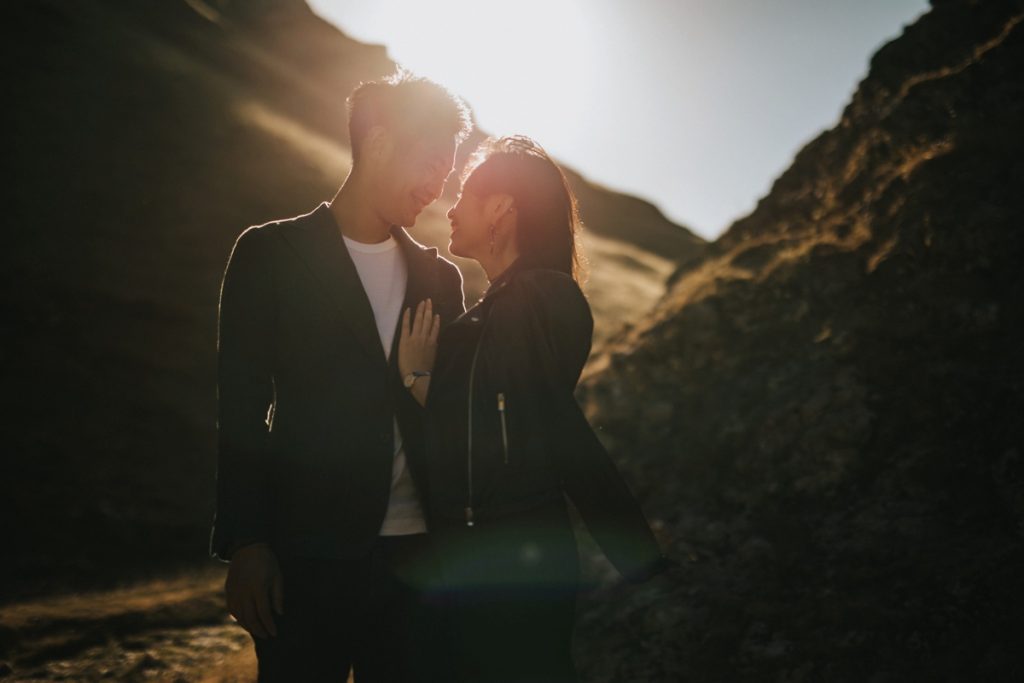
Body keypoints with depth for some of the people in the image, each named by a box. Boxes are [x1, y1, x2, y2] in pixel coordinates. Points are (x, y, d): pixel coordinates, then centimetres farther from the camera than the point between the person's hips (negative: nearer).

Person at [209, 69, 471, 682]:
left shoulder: (440, 276, 14)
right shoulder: (272, 255, 1)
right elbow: (241, 410, -2)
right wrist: (245, 545, -9)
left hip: (416, 555, 4)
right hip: (310, 553, -4)